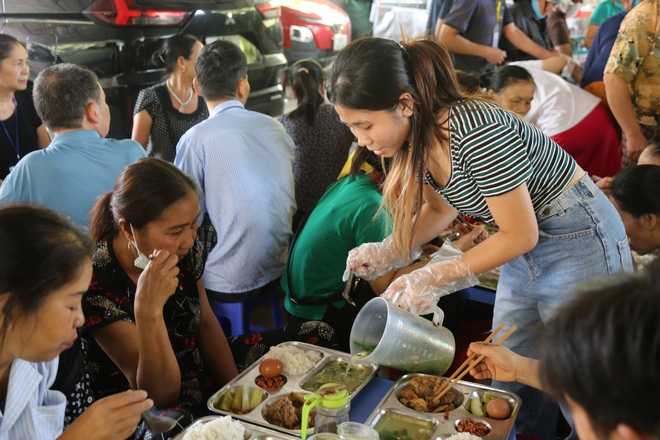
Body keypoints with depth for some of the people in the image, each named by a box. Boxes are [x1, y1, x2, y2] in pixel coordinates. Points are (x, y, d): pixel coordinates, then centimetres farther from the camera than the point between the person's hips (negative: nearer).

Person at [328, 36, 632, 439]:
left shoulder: (476, 134, -33)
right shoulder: (416, 135, -7)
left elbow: (520, 235, -23)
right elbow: (442, 208, 8)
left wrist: (436, 277, -22)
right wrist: (389, 253, -7)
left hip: (580, 243, -8)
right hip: (528, 247, 8)